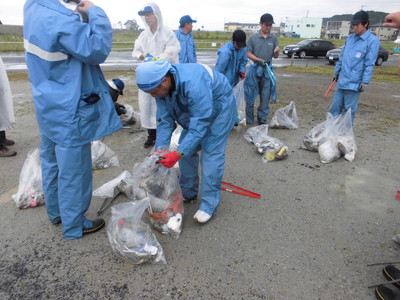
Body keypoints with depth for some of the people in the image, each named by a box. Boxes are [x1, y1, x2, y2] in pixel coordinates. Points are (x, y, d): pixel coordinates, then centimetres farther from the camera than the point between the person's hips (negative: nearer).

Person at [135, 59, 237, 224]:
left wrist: (178, 153, -42)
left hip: (219, 107, -7)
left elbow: (200, 124, -39)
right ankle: (188, 193, 20)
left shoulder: (193, 83, -41)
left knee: (211, 153, -15)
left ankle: (209, 204, -5)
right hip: (194, 109, 8)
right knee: (187, 148, 3)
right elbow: (164, 120, -13)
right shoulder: (161, 86, -16)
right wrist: (159, 149, -25)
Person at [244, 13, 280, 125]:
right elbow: (249, 53, -2)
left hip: (267, 69, 2)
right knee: (250, 94, 1)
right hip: (255, 68, -2)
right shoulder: (253, 37, -2)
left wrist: (276, 52, -14)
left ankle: (262, 119, 18)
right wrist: (259, 60, -16)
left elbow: (275, 56, 9)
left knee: (265, 96, 6)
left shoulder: (274, 38, 6)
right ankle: (249, 120, 12)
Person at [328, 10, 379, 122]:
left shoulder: (372, 40, -8)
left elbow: (369, 64, -11)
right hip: (341, 80, 6)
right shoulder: (350, 38, 11)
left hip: (354, 83, -6)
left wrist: (365, 82, -15)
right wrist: (336, 72, 21)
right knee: (335, 107, 11)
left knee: (349, 110, 2)